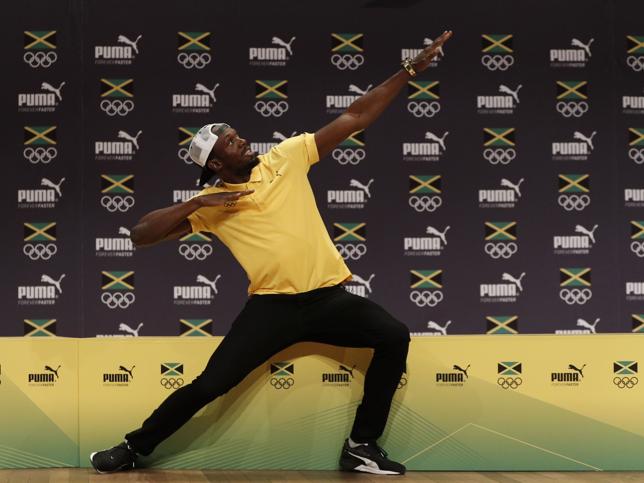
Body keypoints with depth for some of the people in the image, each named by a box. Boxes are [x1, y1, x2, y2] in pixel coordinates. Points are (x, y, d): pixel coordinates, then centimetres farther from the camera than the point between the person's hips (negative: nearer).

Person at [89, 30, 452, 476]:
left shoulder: (287, 158, 5)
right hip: (273, 305, -2)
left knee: (395, 337, -15)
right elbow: (141, 234, -2)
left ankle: (362, 446, -2)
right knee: (210, 384, -9)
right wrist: (197, 204, -14)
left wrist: (410, 70, 0)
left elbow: (356, 117, 5)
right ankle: (133, 448, 14)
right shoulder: (210, 205, 2)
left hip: (327, 296, 2)